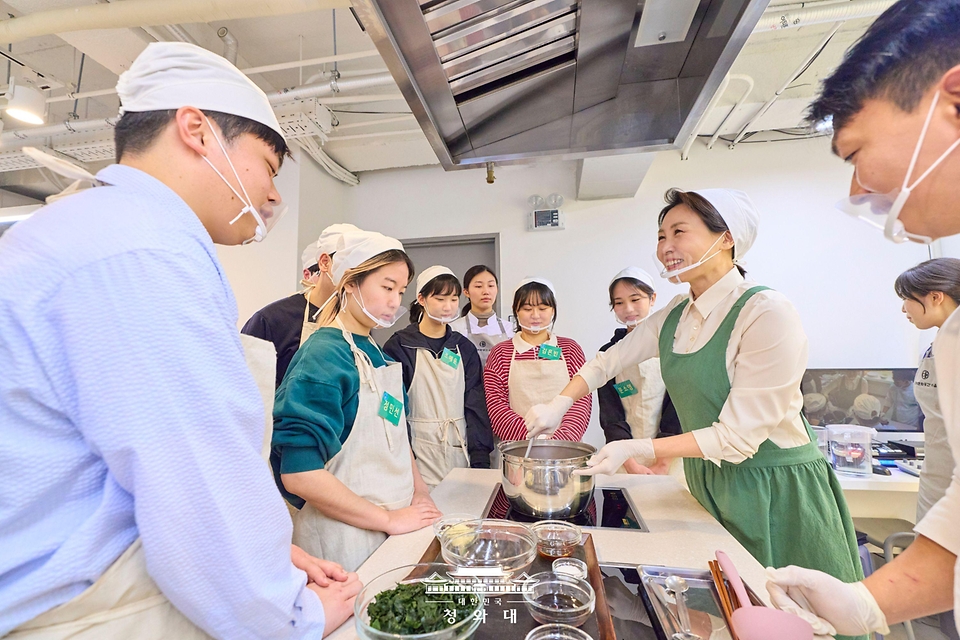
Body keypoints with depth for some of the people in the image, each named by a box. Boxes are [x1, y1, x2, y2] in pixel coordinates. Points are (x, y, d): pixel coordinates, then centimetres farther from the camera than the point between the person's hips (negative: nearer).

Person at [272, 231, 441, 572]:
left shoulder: (376, 353, 6)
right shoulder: (324, 355, -19)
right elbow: (299, 473, -24)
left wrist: (419, 491, 2)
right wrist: (389, 519, -18)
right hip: (344, 536, -8)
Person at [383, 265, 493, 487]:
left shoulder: (464, 348, 6)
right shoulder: (399, 347, -6)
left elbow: (476, 404, 3)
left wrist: (480, 457, -3)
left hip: (461, 450, 3)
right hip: (421, 454, -3)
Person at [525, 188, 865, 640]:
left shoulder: (768, 314, -23)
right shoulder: (674, 317, -2)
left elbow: (739, 436, -23)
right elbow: (608, 361, 5)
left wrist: (636, 450, -24)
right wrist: (558, 404, -7)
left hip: (775, 491, -6)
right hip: (708, 483, 6)